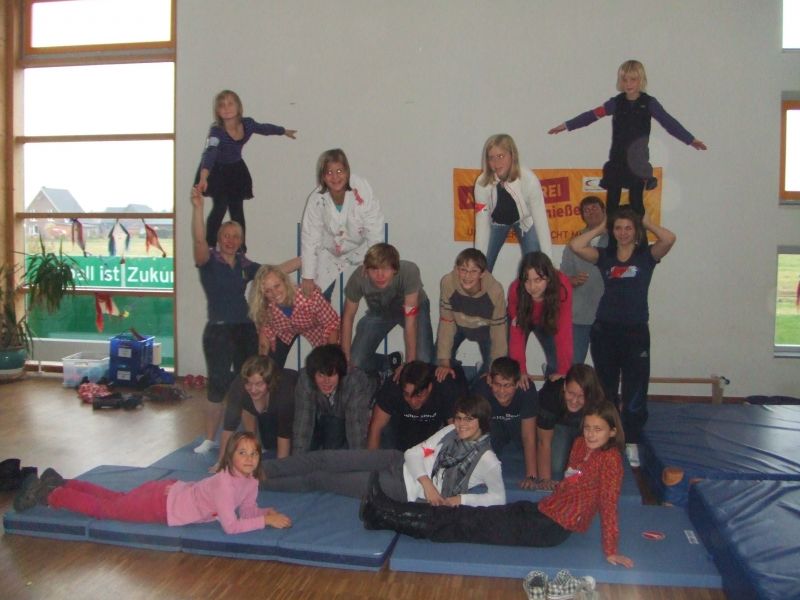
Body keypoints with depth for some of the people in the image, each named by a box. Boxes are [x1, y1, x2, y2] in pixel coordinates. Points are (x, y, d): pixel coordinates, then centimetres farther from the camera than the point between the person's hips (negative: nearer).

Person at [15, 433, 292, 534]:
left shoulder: (251, 479, -7)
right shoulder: (225, 482, -33)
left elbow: (247, 509, 4)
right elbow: (231, 526, -36)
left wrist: (267, 512, -14)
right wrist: (266, 521, -30)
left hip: (170, 492, 7)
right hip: (161, 503, -7)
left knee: (117, 500, 25)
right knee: (105, 508, 9)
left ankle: (59, 483, 39)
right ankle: (45, 493, 24)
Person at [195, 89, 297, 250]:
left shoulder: (247, 124, -17)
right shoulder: (216, 130, -32)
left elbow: (265, 128, 5)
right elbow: (209, 153, -50)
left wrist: (285, 131, 23)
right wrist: (203, 178, -67)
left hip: (236, 170, 4)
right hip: (216, 172, -4)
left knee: (237, 210, 4)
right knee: (221, 206, -19)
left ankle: (240, 250, 12)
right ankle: (209, 247, -7)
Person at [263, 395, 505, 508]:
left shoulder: (487, 460, -9)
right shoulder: (452, 431, 6)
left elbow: (499, 498, -15)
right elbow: (414, 452, 3)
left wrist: (460, 499, -19)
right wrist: (427, 482, -14)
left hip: (403, 490, -5)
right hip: (399, 462, 5)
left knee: (318, 480, -5)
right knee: (325, 459, -6)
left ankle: (258, 482, 7)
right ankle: (262, 469, 7)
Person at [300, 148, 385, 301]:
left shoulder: (362, 191, -29)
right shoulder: (316, 199, -23)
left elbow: (374, 233, -20)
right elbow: (309, 238, -16)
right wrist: (307, 277, -15)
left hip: (359, 251, -1)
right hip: (328, 253, 1)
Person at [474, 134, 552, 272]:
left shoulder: (529, 180, -36)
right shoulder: (482, 183, -30)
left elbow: (540, 220, -32)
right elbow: (482, 224, -25)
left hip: (525, 220, -1)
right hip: (496, 222, 1)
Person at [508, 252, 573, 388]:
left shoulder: (562, 286, -38)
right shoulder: (515, 290, -36)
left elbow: (564, 330, -37)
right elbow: (516, 333, -33)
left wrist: (563, 371, -39)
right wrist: (520, 371, -39)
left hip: (547, 322, 1)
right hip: (523, 320, 0)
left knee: (557, 363, -10)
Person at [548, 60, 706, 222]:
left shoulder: (649, 103, -1)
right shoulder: (616, 102, 3)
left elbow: (669, 122, -6)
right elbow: (591, 115, 2)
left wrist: (690, 139, -14)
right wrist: (566, 125, -2)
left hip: (638, 160, -2)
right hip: (617, 159, 2)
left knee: (636, 200, 2)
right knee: (612, 200, 4)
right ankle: (609, 232, 12)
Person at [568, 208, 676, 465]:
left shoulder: (646, 255, 2)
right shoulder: (605, 255, 6)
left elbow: (669, 238, -17)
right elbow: (575, 245, -8)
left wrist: (647, 223, -2)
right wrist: (600, 228, 2)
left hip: (636, 332, -2)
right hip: (605, 330, 2)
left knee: (635, 392, 3)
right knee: (605, 390, 14)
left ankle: (631, 444, 16)